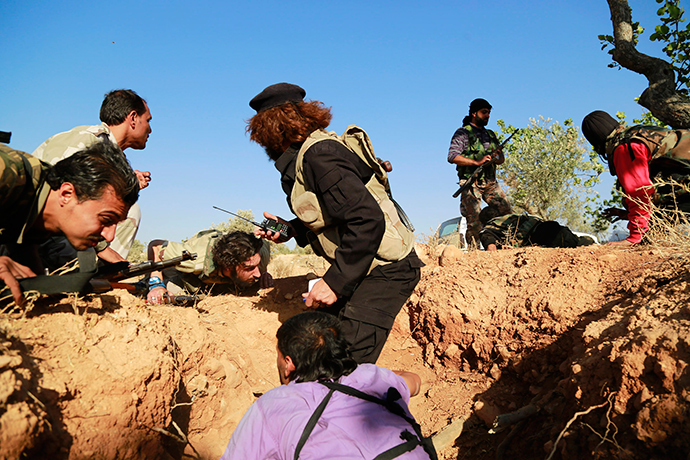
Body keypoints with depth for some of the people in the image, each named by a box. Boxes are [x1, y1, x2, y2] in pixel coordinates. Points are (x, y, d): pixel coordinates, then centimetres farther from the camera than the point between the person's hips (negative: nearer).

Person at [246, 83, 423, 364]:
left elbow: (367, 220, -28)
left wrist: (336, 281, -26)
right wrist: (291, 229, 10)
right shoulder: (306, 153, 11)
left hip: (385, 270, -10)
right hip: (362, 267, 10)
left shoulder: (319, 156, -20)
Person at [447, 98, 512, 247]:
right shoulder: (463, 133, 0)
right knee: (474, 222, -7)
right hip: (471, 184, -6)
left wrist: (497, 158, -4)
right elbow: (452, 156, -13)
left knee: (508, 213, -4)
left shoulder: (491, 134, 20)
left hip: (491, 182, 6)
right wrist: (477, 162, -19)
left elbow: (502, 158, 22)